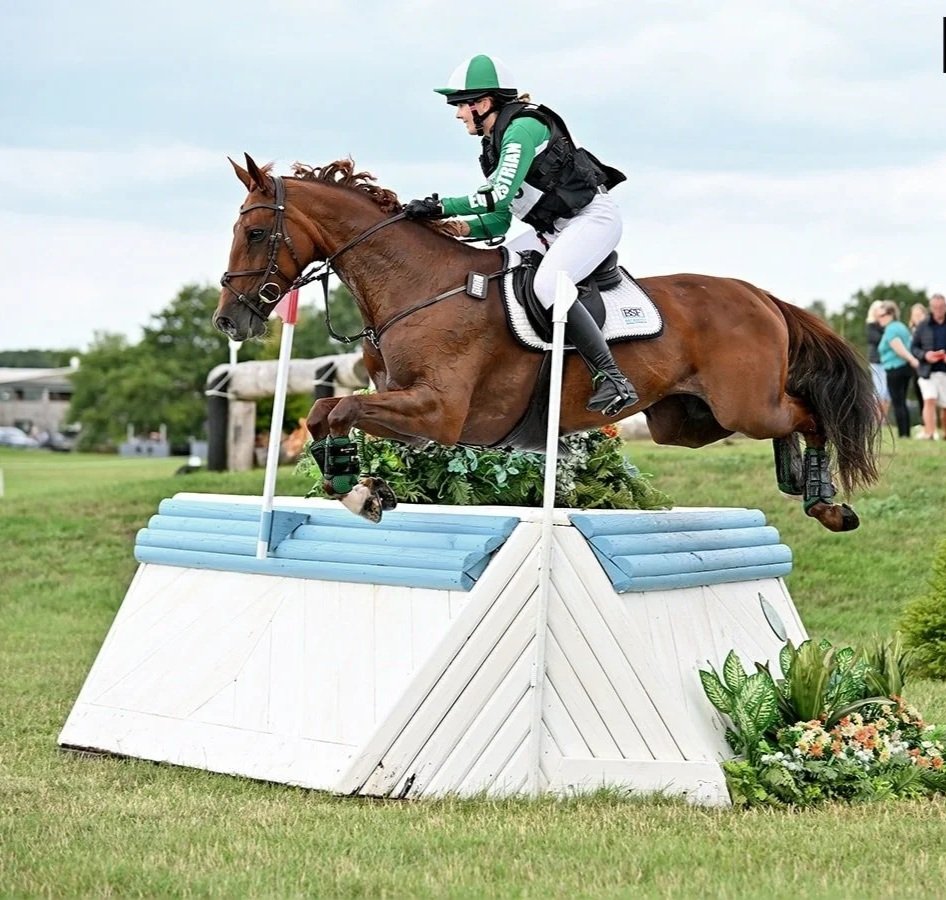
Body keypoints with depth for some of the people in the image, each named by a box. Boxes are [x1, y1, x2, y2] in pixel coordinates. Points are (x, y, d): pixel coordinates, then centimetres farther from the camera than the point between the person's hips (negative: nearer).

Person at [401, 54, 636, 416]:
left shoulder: (523, 127, -16)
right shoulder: (494, 146, 13)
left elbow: (501, 195, -27)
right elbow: (499, 223, 13)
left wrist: (442, 207, -24)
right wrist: (456, 227, -3)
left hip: (593, 217, -10)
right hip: (555, 228, 10)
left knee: (547, 286, -30)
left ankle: (612, 380, -29)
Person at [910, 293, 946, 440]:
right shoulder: (923, 326, 4)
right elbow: (913, 347, 7)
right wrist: (924, 355, -12)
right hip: (928, 371, -1)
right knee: (929, 400, -17)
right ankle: (929, 432, -20)